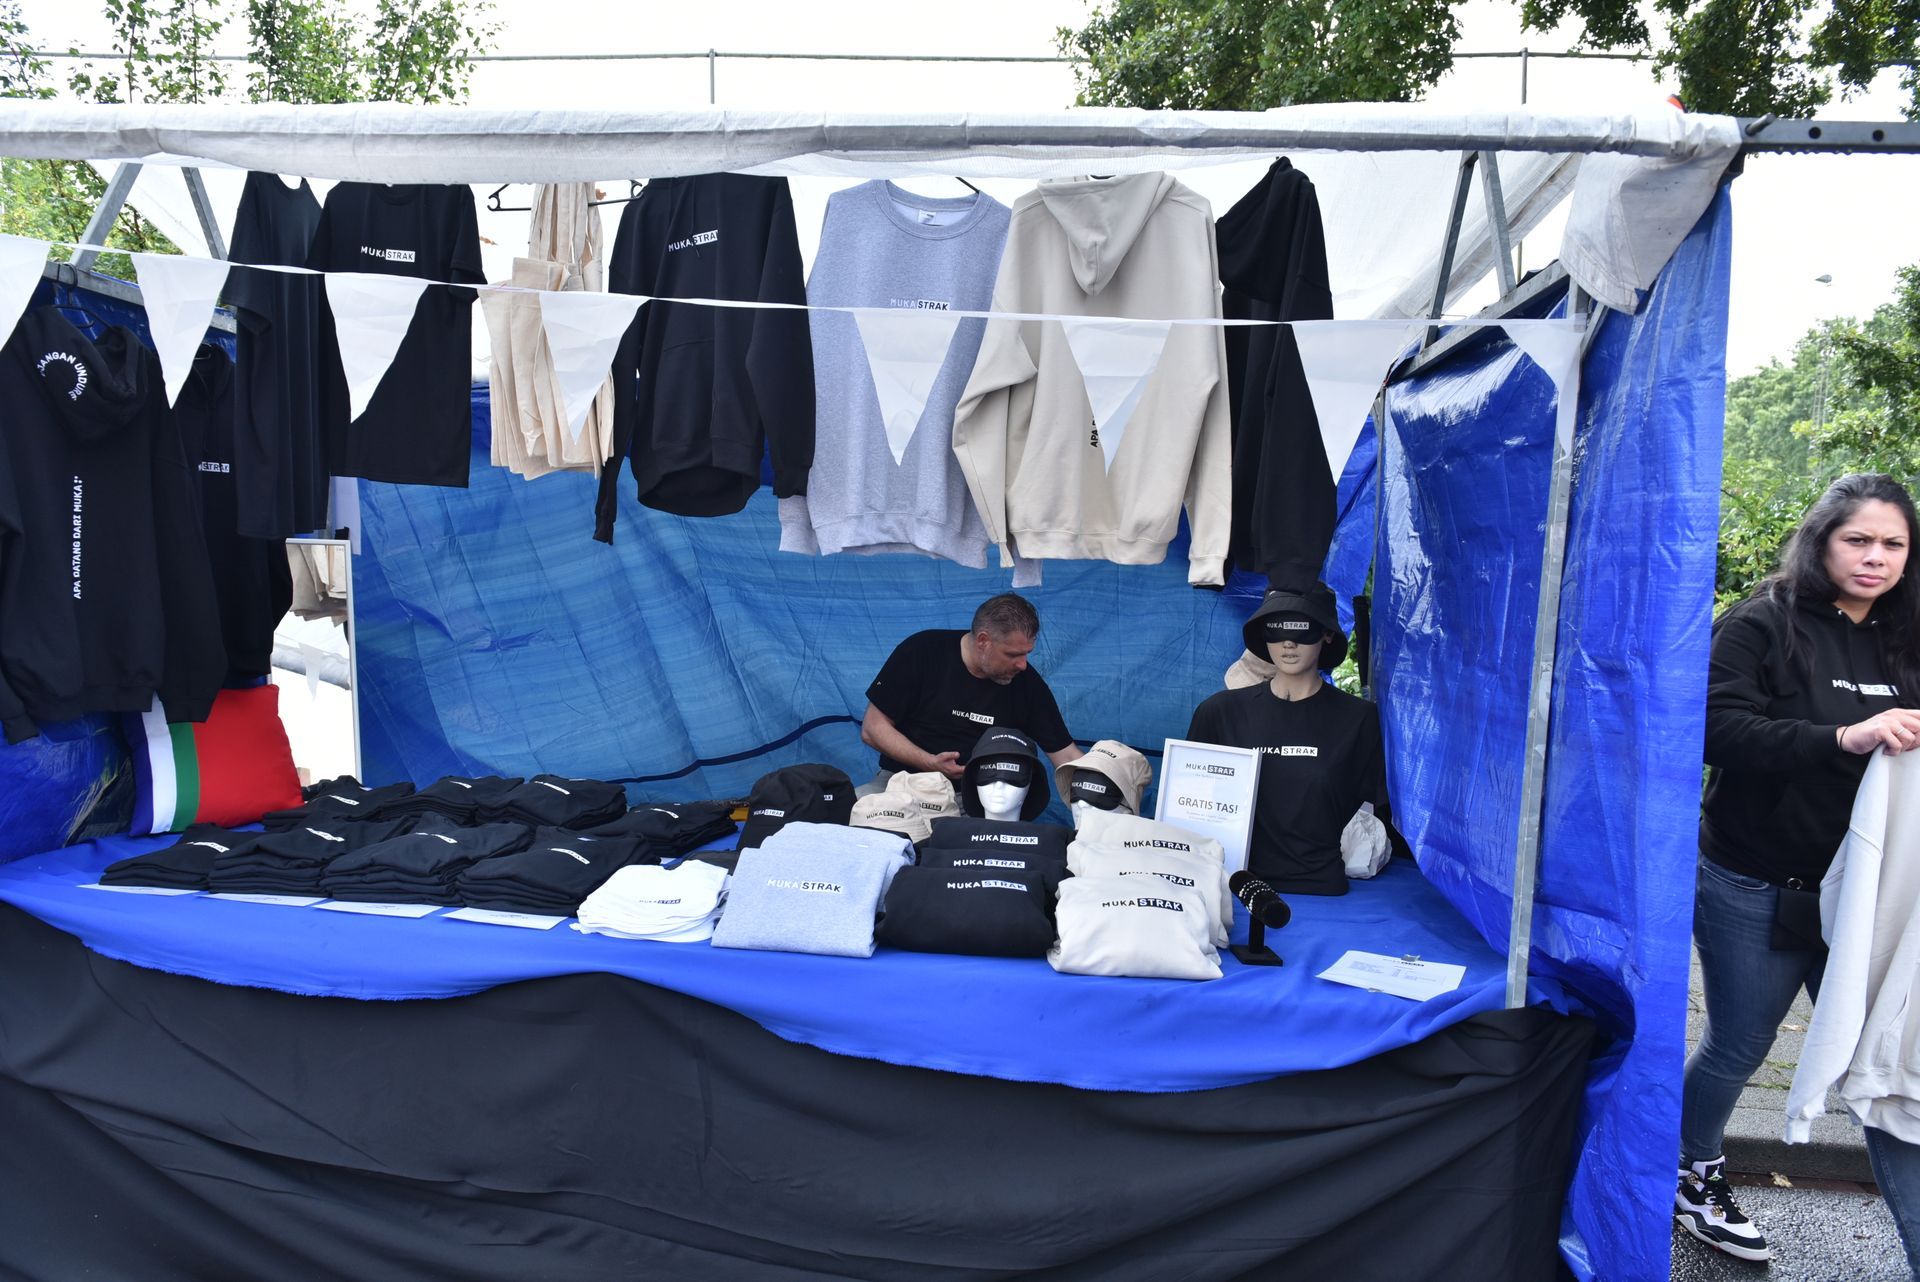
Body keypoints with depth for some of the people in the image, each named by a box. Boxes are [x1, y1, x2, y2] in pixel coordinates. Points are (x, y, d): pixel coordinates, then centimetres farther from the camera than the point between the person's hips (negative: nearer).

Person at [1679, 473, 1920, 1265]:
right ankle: (1690, 1175, 34)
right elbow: (1718, 727, -21)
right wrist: (1844, 738, -30)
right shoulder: (1763, 625, -8)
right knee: (1737, 1049, 10)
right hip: (1757, 892, -4)